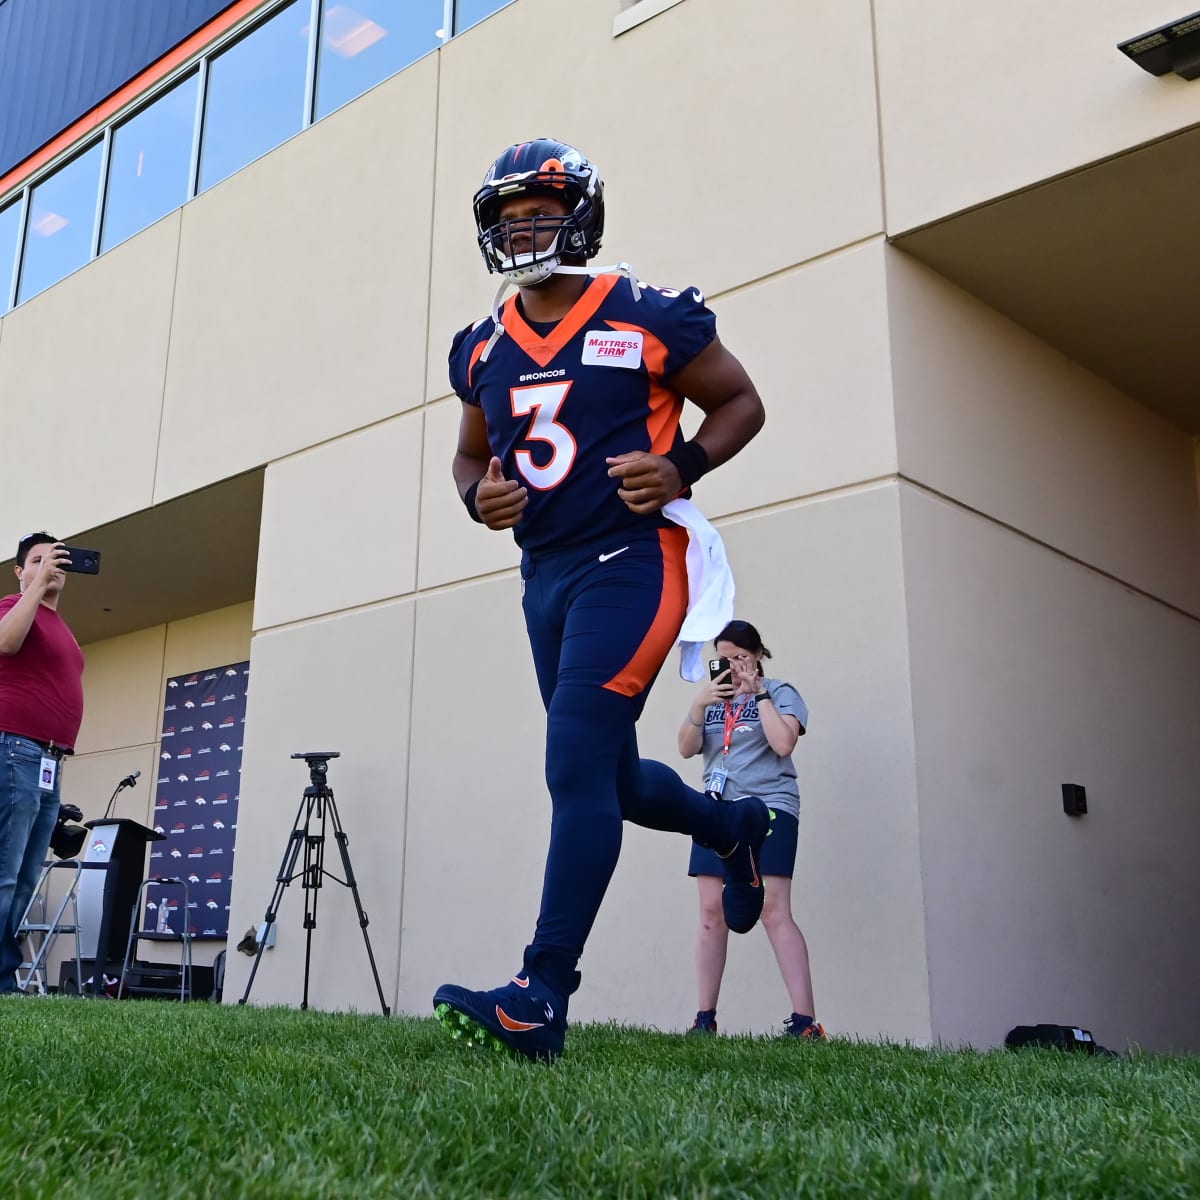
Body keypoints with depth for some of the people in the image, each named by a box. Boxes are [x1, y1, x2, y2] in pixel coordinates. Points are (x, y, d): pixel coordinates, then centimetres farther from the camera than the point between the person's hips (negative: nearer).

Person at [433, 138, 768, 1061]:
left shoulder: (644, 317, -5)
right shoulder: (485, 348, 11)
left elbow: (741, 404, 3)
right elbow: (472, 451, 23)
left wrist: (681, 467, -15)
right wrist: (479, 494, -1)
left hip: (627, 563, -7)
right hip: (545, 575, 7)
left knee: (578, 769, -15)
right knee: (613, 778, 16)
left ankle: (543, 996, -11)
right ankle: (734, 826, 45)